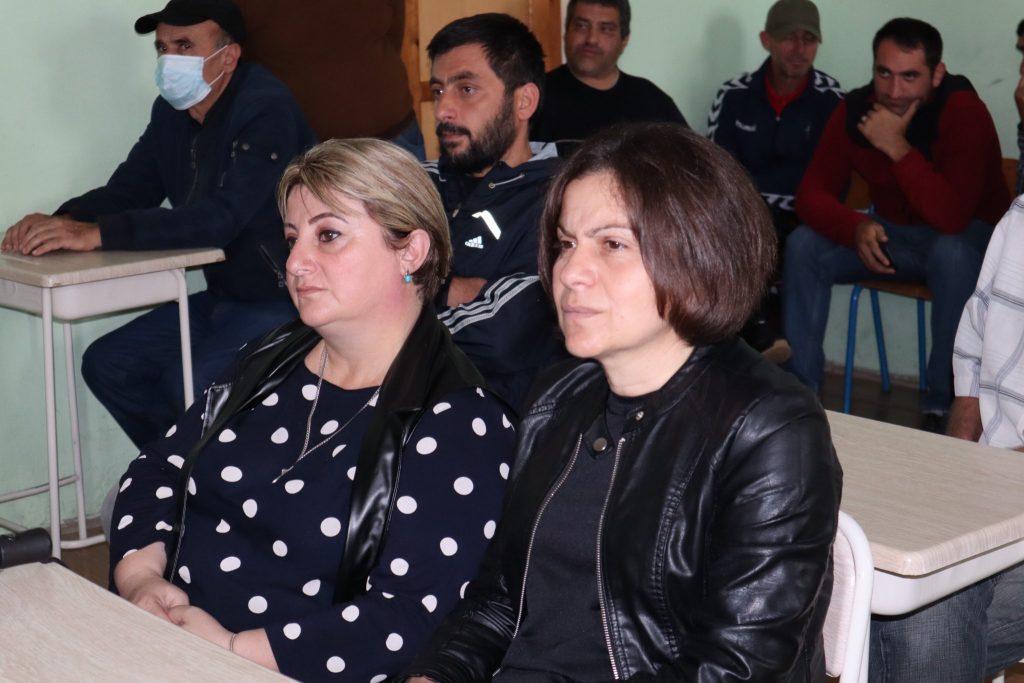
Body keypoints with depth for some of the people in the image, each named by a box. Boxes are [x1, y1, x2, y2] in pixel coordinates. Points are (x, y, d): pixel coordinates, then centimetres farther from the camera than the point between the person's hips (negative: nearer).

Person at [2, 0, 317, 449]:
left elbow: (218, 218, -31)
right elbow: (129, 188, 8)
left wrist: (97, 234, -35)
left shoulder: (265, 110, -22)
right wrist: (64, 222, -14)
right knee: (107, 364, 3)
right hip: (221, 298, 9)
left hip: (283, 300, -9)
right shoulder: (172, 112, 5)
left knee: (188, 384, -26)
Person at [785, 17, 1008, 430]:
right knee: (803, 245, -16)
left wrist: (898, 148, -37)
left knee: (951, 254, -38)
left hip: (967, 238, -5)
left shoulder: (963, 111, -26)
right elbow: (812, 194, -11)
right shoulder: (855, 110, -11)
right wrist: (858, 227, -31)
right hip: (895, 235, 5)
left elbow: (952, 218, -35)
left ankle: (941, 408, -24)